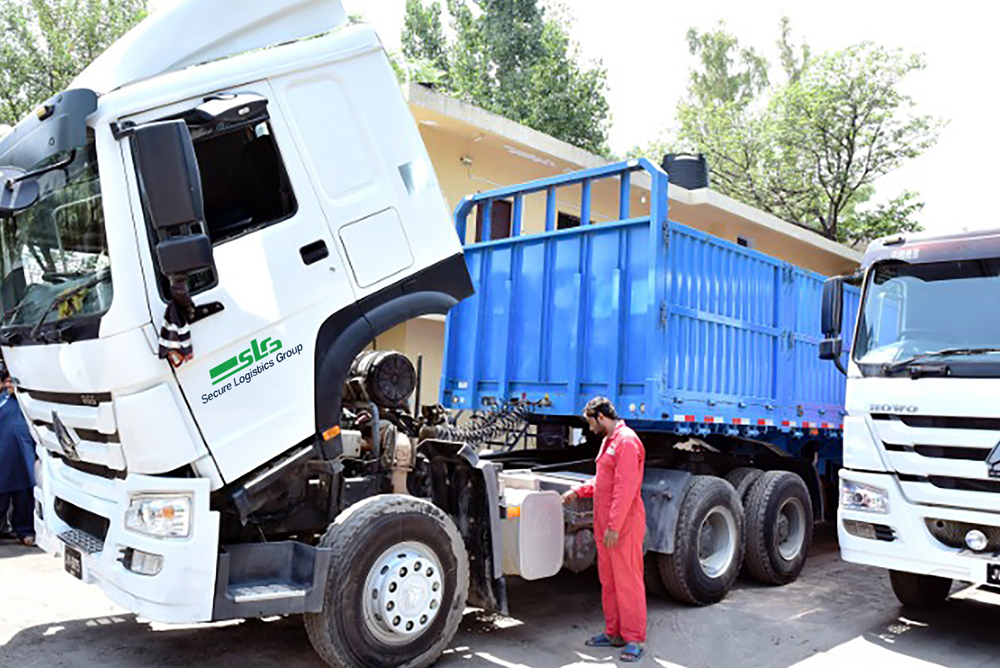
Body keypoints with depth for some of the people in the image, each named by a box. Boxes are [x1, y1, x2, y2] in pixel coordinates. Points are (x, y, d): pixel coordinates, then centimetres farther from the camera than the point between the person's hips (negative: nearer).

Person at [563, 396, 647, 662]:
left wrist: (614, 526, -23)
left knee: (628, 581, -2)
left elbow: (625, 488, -22)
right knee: (608, 580, 15)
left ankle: (634, 639, 7)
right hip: (605, 525, 10)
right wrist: (578, 491, 19)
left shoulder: (627, 441, -16)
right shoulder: (608, 441, 17)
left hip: (624, 525, -10)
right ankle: (614, 633, 25)